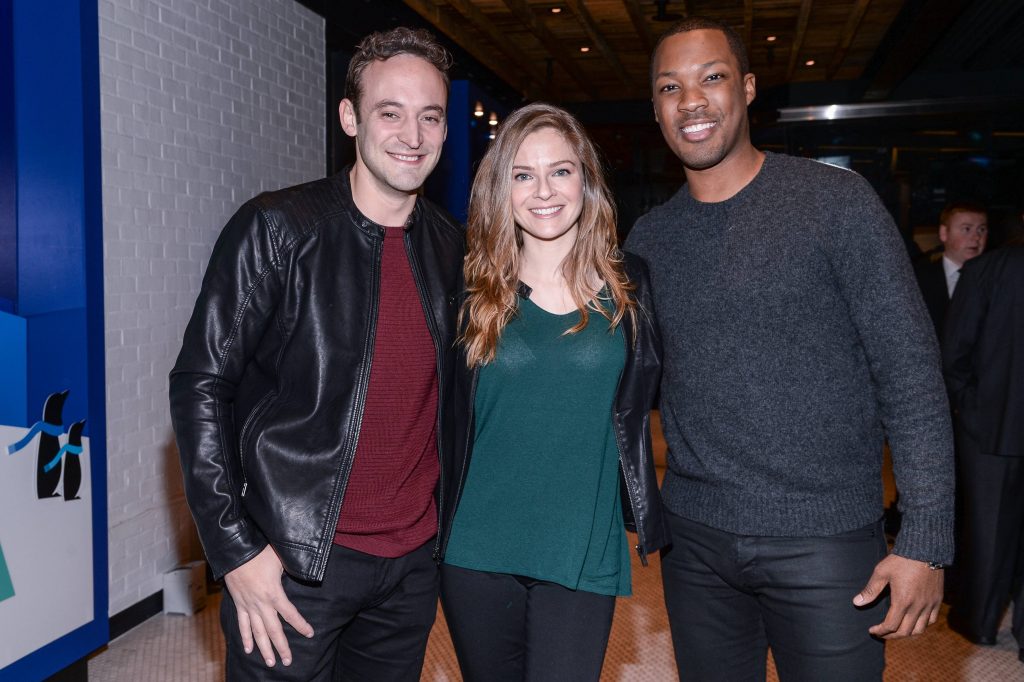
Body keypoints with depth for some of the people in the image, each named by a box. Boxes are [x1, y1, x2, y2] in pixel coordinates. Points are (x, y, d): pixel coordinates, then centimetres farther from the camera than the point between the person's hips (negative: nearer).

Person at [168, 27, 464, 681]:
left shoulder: (454, 248, 3)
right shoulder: (277, 228, -11)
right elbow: (201, 385, -11)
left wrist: (449, 522, 10)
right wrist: (237, 550, -13)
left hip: (416, 557, 5)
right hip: (295, 560, -4)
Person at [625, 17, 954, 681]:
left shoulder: (836, 201, -7)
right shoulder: (648, 238, 5)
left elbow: (911, 372, -8)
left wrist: (925, 542, -12)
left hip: (825, 540, -3)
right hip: (693, 538, 4)